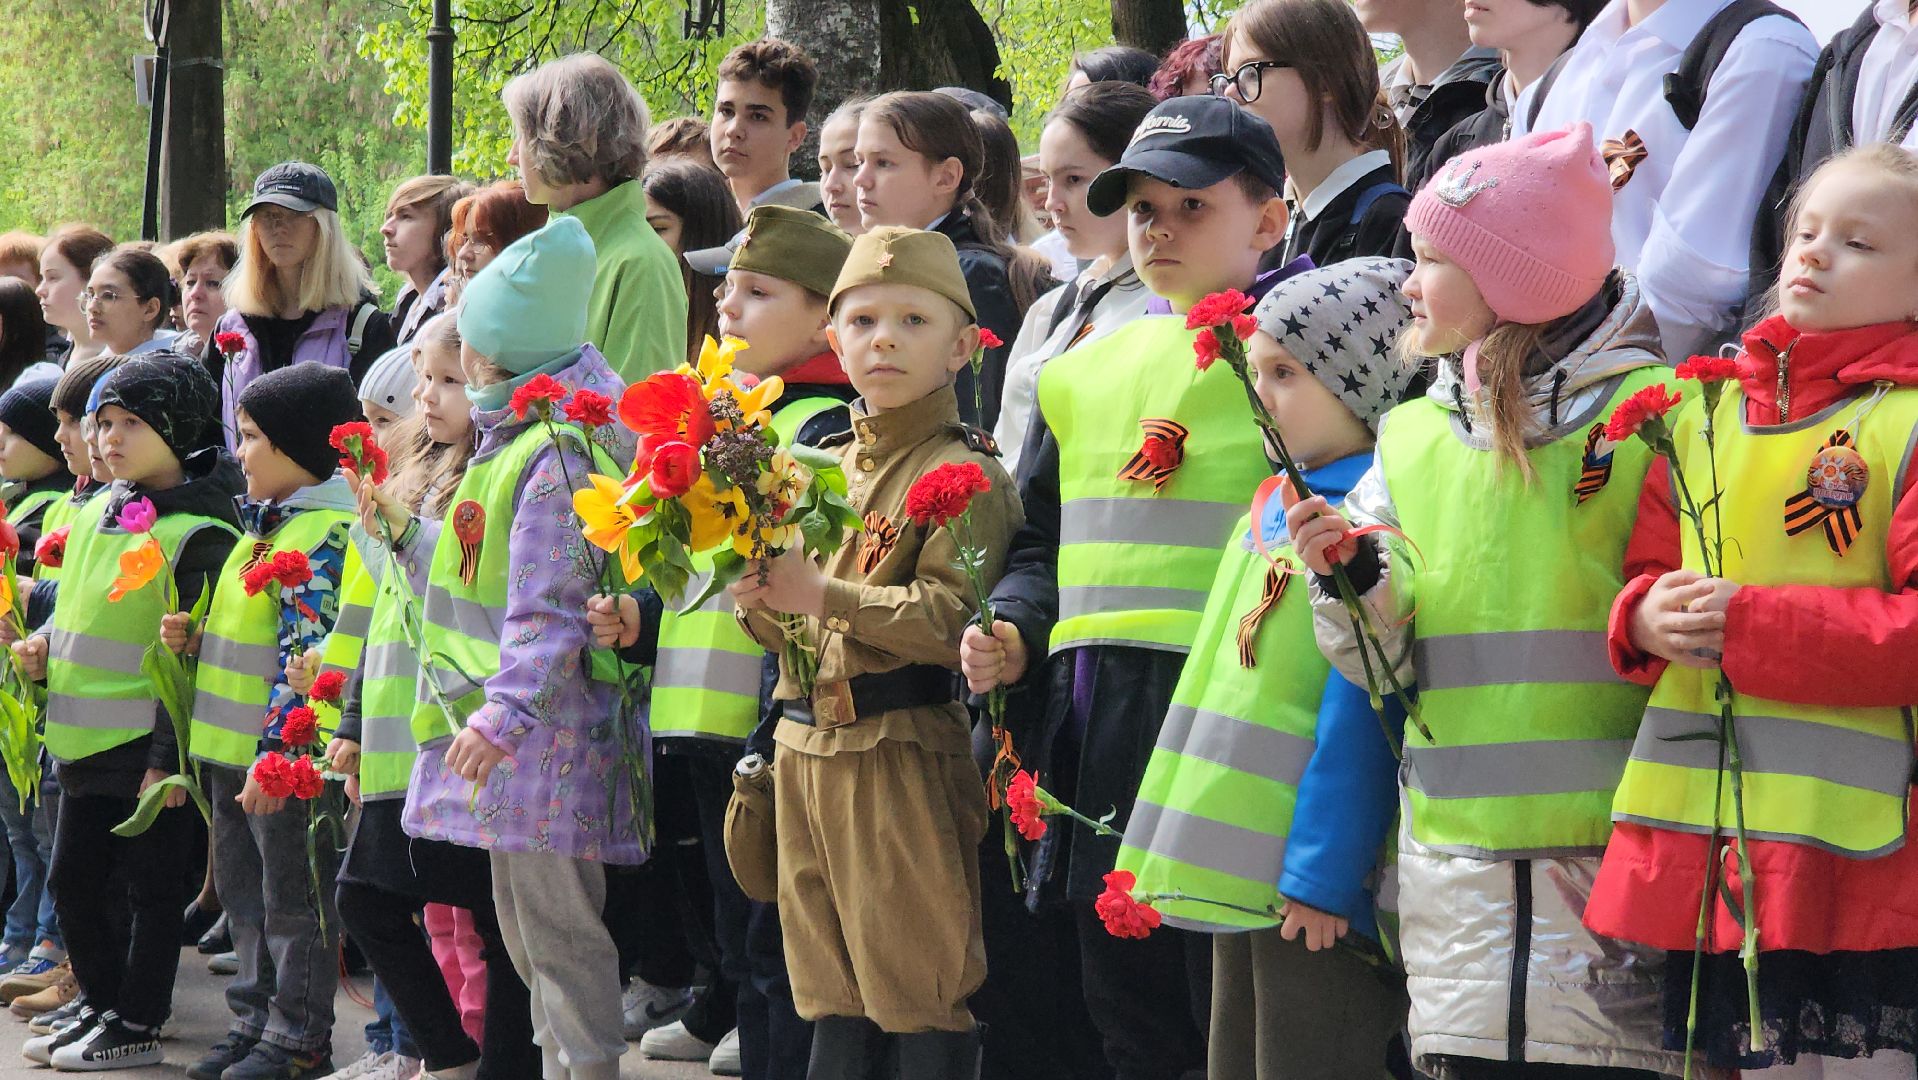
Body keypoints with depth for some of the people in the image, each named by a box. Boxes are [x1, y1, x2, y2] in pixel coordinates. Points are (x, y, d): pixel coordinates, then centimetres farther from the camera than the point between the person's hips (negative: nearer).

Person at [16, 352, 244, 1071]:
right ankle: (101, 1006, 29)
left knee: (150, 888, 3)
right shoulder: (95, 516, 11)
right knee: (73, 880, 14)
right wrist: (44, 649, 4)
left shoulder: (199, 533, -13)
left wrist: (168, 756, -17)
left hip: (148, 748, -8)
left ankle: (138, 1025, 12)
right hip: (85, 742, 8)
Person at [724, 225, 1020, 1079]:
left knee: (920, 993, -4)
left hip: (904, 754, -7)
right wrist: (757, 599, -1)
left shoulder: (964, 474, -7)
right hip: (807, 747, 7)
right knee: (829, 991, 12)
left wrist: (825, 596, -23)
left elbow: (953, 618, -19)